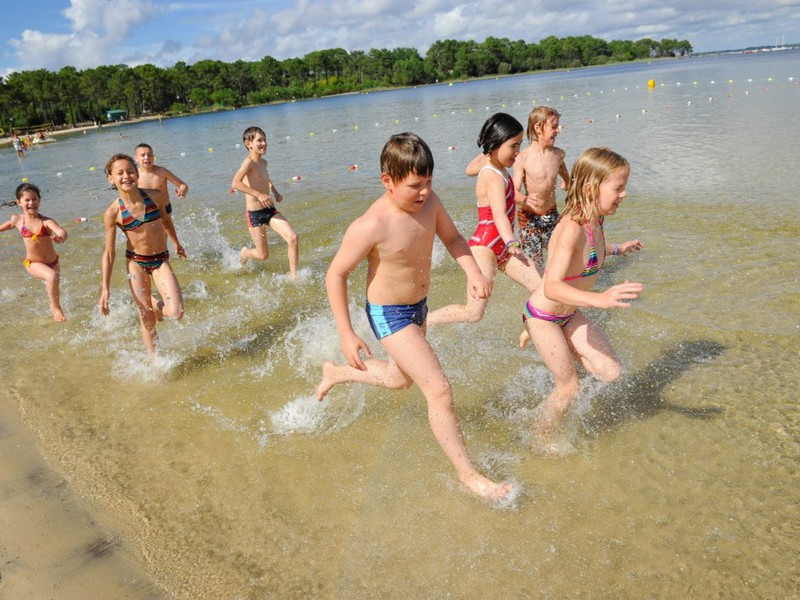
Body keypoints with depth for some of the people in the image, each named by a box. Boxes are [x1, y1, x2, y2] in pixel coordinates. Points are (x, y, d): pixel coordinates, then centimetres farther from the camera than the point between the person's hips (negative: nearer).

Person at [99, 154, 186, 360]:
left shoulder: (156, 196, -10)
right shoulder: (112, 213, -13)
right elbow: (109, 252, -6)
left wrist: (177, 244, 28)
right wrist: (105, 289, -7)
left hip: (161, 260, 1)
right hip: (136, 263, -1)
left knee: (177, 314, -13)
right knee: (147, 319, 3)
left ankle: (156, 304, 22)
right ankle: (155, 359, 23)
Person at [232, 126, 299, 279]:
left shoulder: (263, 162, 9)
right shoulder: (248, 162, -16)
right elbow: (235, 183, -31)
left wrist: (275, 191, 16)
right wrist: (258, 194, -34)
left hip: (270, 210, 7)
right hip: (254, 214, -7)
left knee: (293, 238, -13)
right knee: (263, 255, 4)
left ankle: (294, 276, -1)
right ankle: (245, 252, 40)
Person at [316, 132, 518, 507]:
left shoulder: (429, 201, -11)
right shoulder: (371, 226, -29)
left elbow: (451, 238, 6)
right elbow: (335, 275, -19)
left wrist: (473, 272, -13)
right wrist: (347, 335, -18)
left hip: (418, 307, 8)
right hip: (389, 316, -8)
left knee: (402, 379, 29)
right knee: (439, 390, -11)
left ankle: (336, 373, 53)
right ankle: (468, 475, 6)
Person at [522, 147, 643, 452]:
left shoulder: (594, 221, -4)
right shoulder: (571, 229, -32)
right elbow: (551, 287, -43)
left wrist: (617, 249, 34)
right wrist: (599, 299, -55)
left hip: (569, 314, 8)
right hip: (543, 316, -8)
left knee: (611, 372, 3)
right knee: (569, 388, 6)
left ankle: (564, 351, 27)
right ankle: (541, 442, 31)